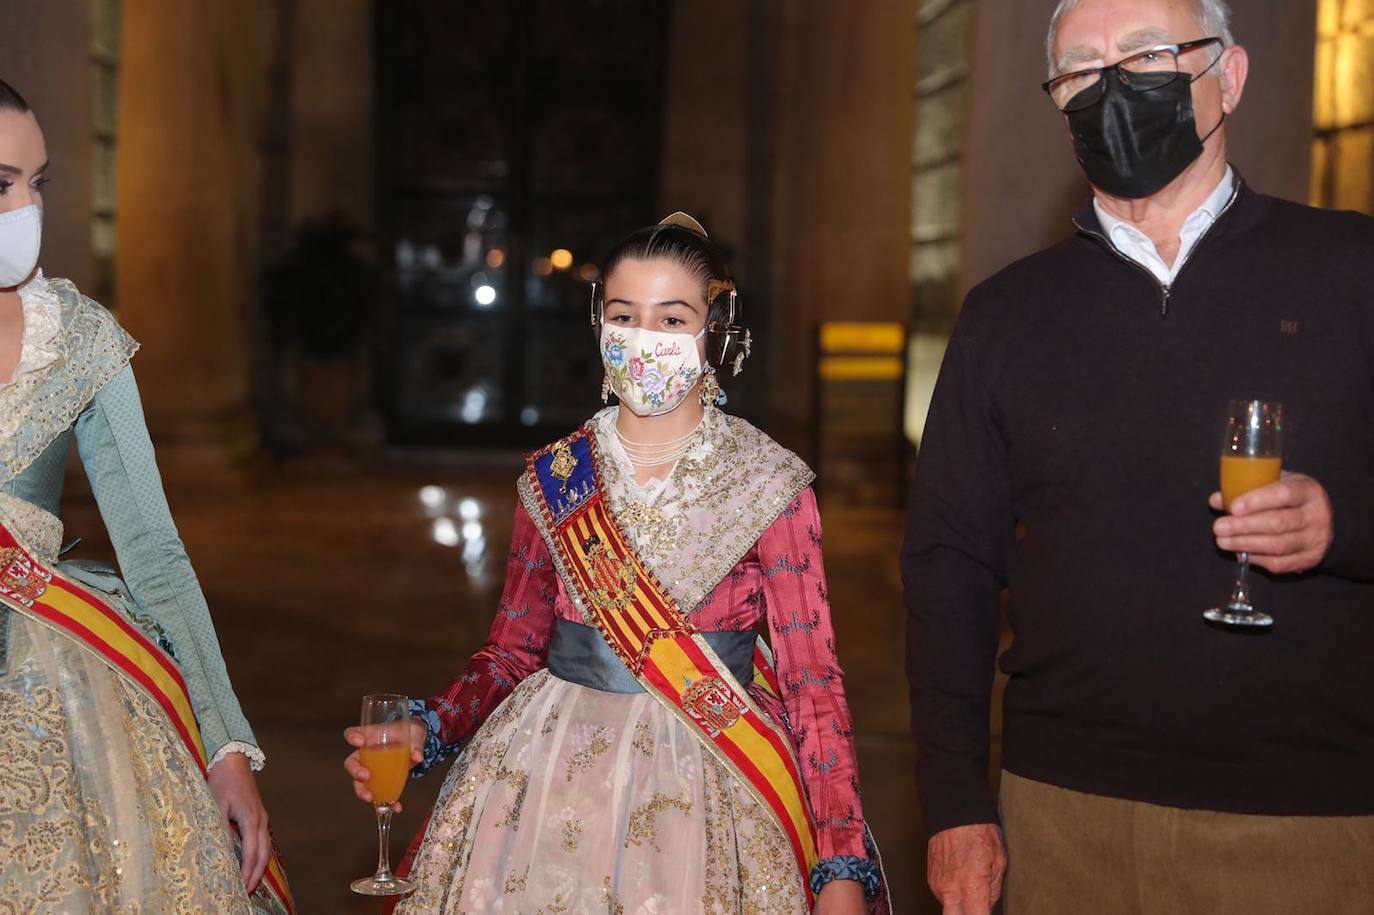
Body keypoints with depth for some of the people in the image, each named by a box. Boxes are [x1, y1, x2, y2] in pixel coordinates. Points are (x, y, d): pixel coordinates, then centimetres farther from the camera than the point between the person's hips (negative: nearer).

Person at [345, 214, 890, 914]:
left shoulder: (770, 485, -5)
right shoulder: (552, 480, 3)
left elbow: (811, 678, -9)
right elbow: (512, 653, 9)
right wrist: (426, 731, -10)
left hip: (707, 789, -2)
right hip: (553, 776, 2)